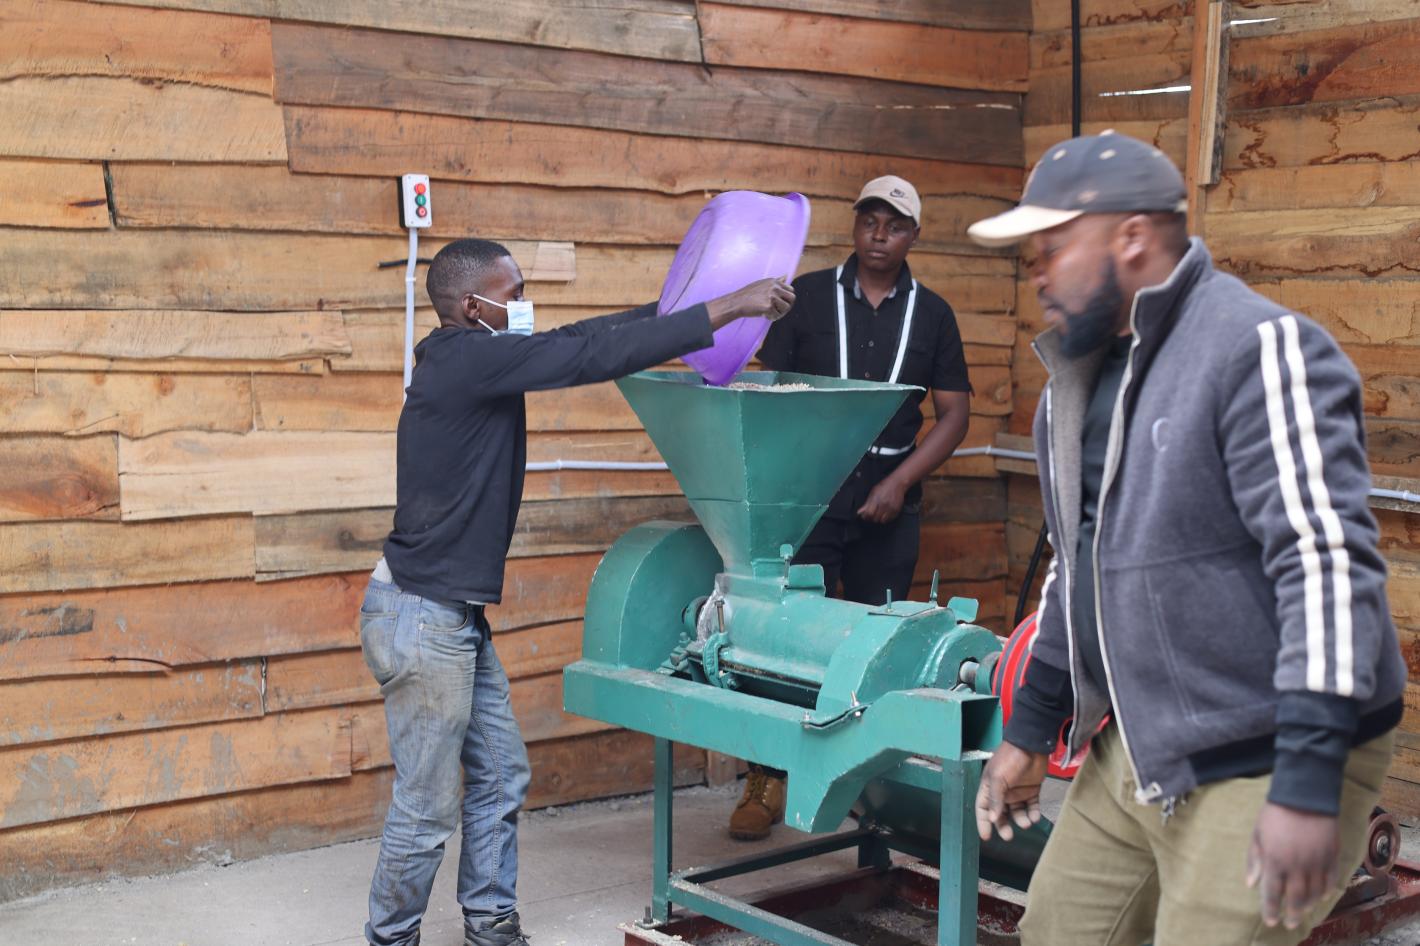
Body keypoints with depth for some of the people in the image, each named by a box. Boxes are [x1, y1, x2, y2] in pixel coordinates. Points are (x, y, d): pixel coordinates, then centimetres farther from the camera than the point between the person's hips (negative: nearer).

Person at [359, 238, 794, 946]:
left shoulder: (476, 359, 8)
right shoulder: (466, 357, -20)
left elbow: (574, 343, 15)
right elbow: (592, 356, -23)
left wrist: (679, 304, 14)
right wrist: (726, 308, -19)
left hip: (454, 615, 10)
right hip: (421, 619, -10)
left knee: (501, 775, 17)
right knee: (427, 806, 2)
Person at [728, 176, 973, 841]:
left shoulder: (931, 313, 9)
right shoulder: (808, 296, 4)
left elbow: (954, 414, 8)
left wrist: (901, 481, -5)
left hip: (889, 500, 2)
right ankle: (767, 782, 4)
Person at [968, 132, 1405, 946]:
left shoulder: (1258, 351, -17)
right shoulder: (1083, 379, 11)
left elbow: (1328, 560, -24)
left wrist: (1307, 783, -29)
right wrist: (1031, 728, 19)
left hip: (1264, 768, -8)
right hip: (1137, 755, 8)